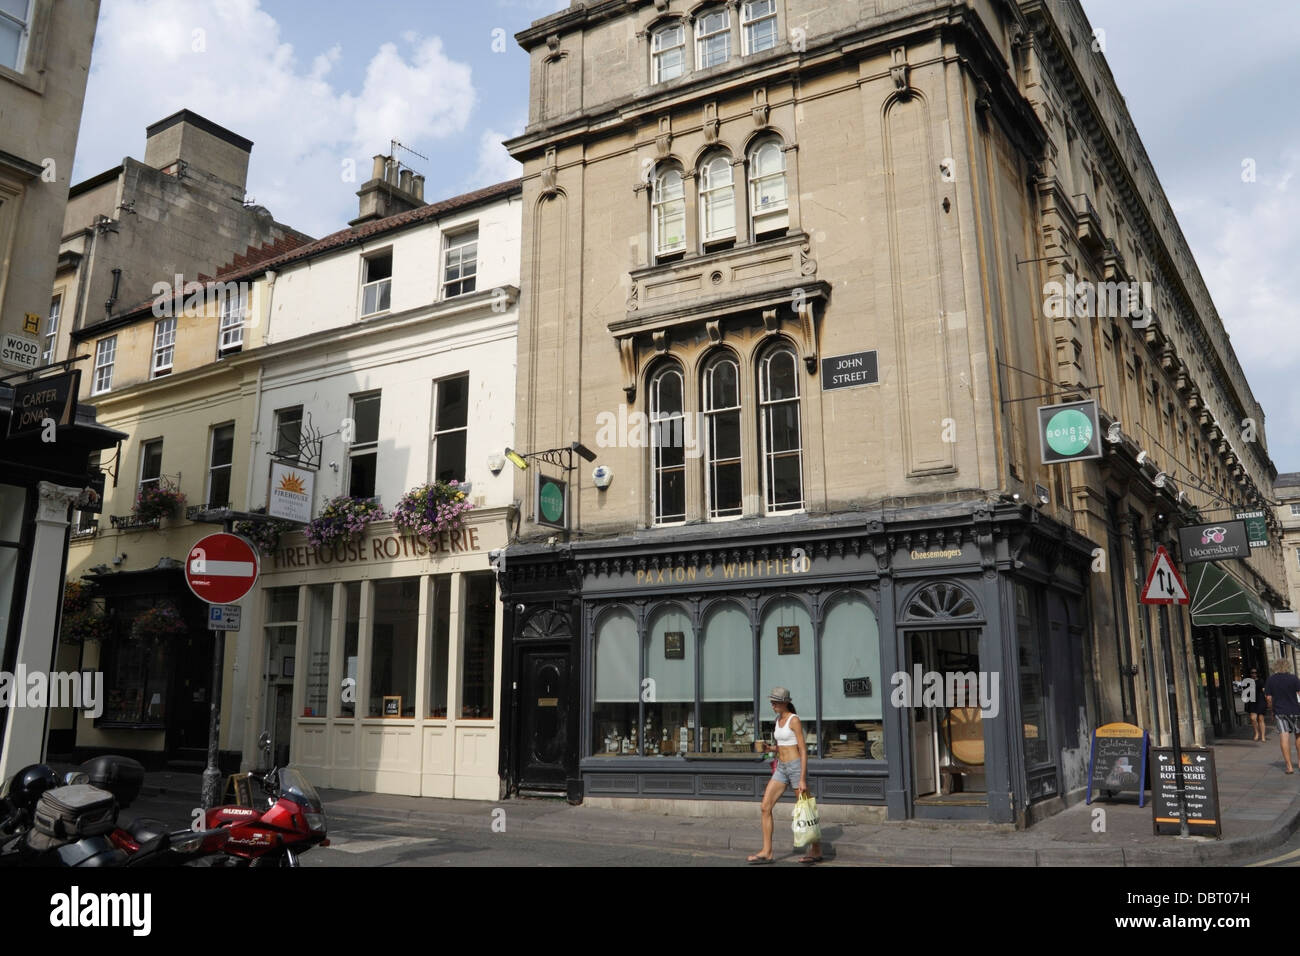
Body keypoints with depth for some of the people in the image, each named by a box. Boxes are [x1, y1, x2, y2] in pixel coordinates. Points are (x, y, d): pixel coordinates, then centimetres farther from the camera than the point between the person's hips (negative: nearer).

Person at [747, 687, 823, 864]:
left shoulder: (794, 720, -14)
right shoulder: (778, 720, 11)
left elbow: (803, 750, -16)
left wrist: (802, 779, -20)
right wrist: (768, 748, 1)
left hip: (796, 767, -8)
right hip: (782, 769, 8)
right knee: (765, 807, -1)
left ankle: (817, 850, 21)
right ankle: (767, 852, 3)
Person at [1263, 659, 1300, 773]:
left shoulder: (1270, 679, 0)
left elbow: (1268, 698, 1)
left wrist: (1272, 709, 15)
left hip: (1280, 711, 0)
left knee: (1285, 739, -6)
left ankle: (1289, 766, -11)